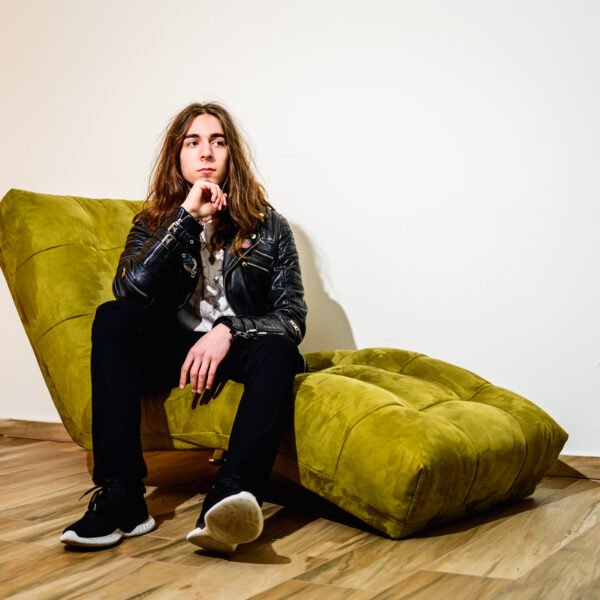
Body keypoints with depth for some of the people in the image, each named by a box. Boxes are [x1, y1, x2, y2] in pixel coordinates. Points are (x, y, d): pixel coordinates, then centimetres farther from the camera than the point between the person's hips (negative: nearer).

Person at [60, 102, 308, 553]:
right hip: (172, 352, 1)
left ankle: (230, 498, -55)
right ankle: (120, 496, -35)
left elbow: (293, 317, -5)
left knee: (276, 348, -33)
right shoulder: (154, 223, 6)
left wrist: (229, 331, -24)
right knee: (113, 318, -25)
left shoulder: (268, 225, 2)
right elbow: (129, 288, -15)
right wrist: (187, 217, -20)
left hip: (237, 351, -1)